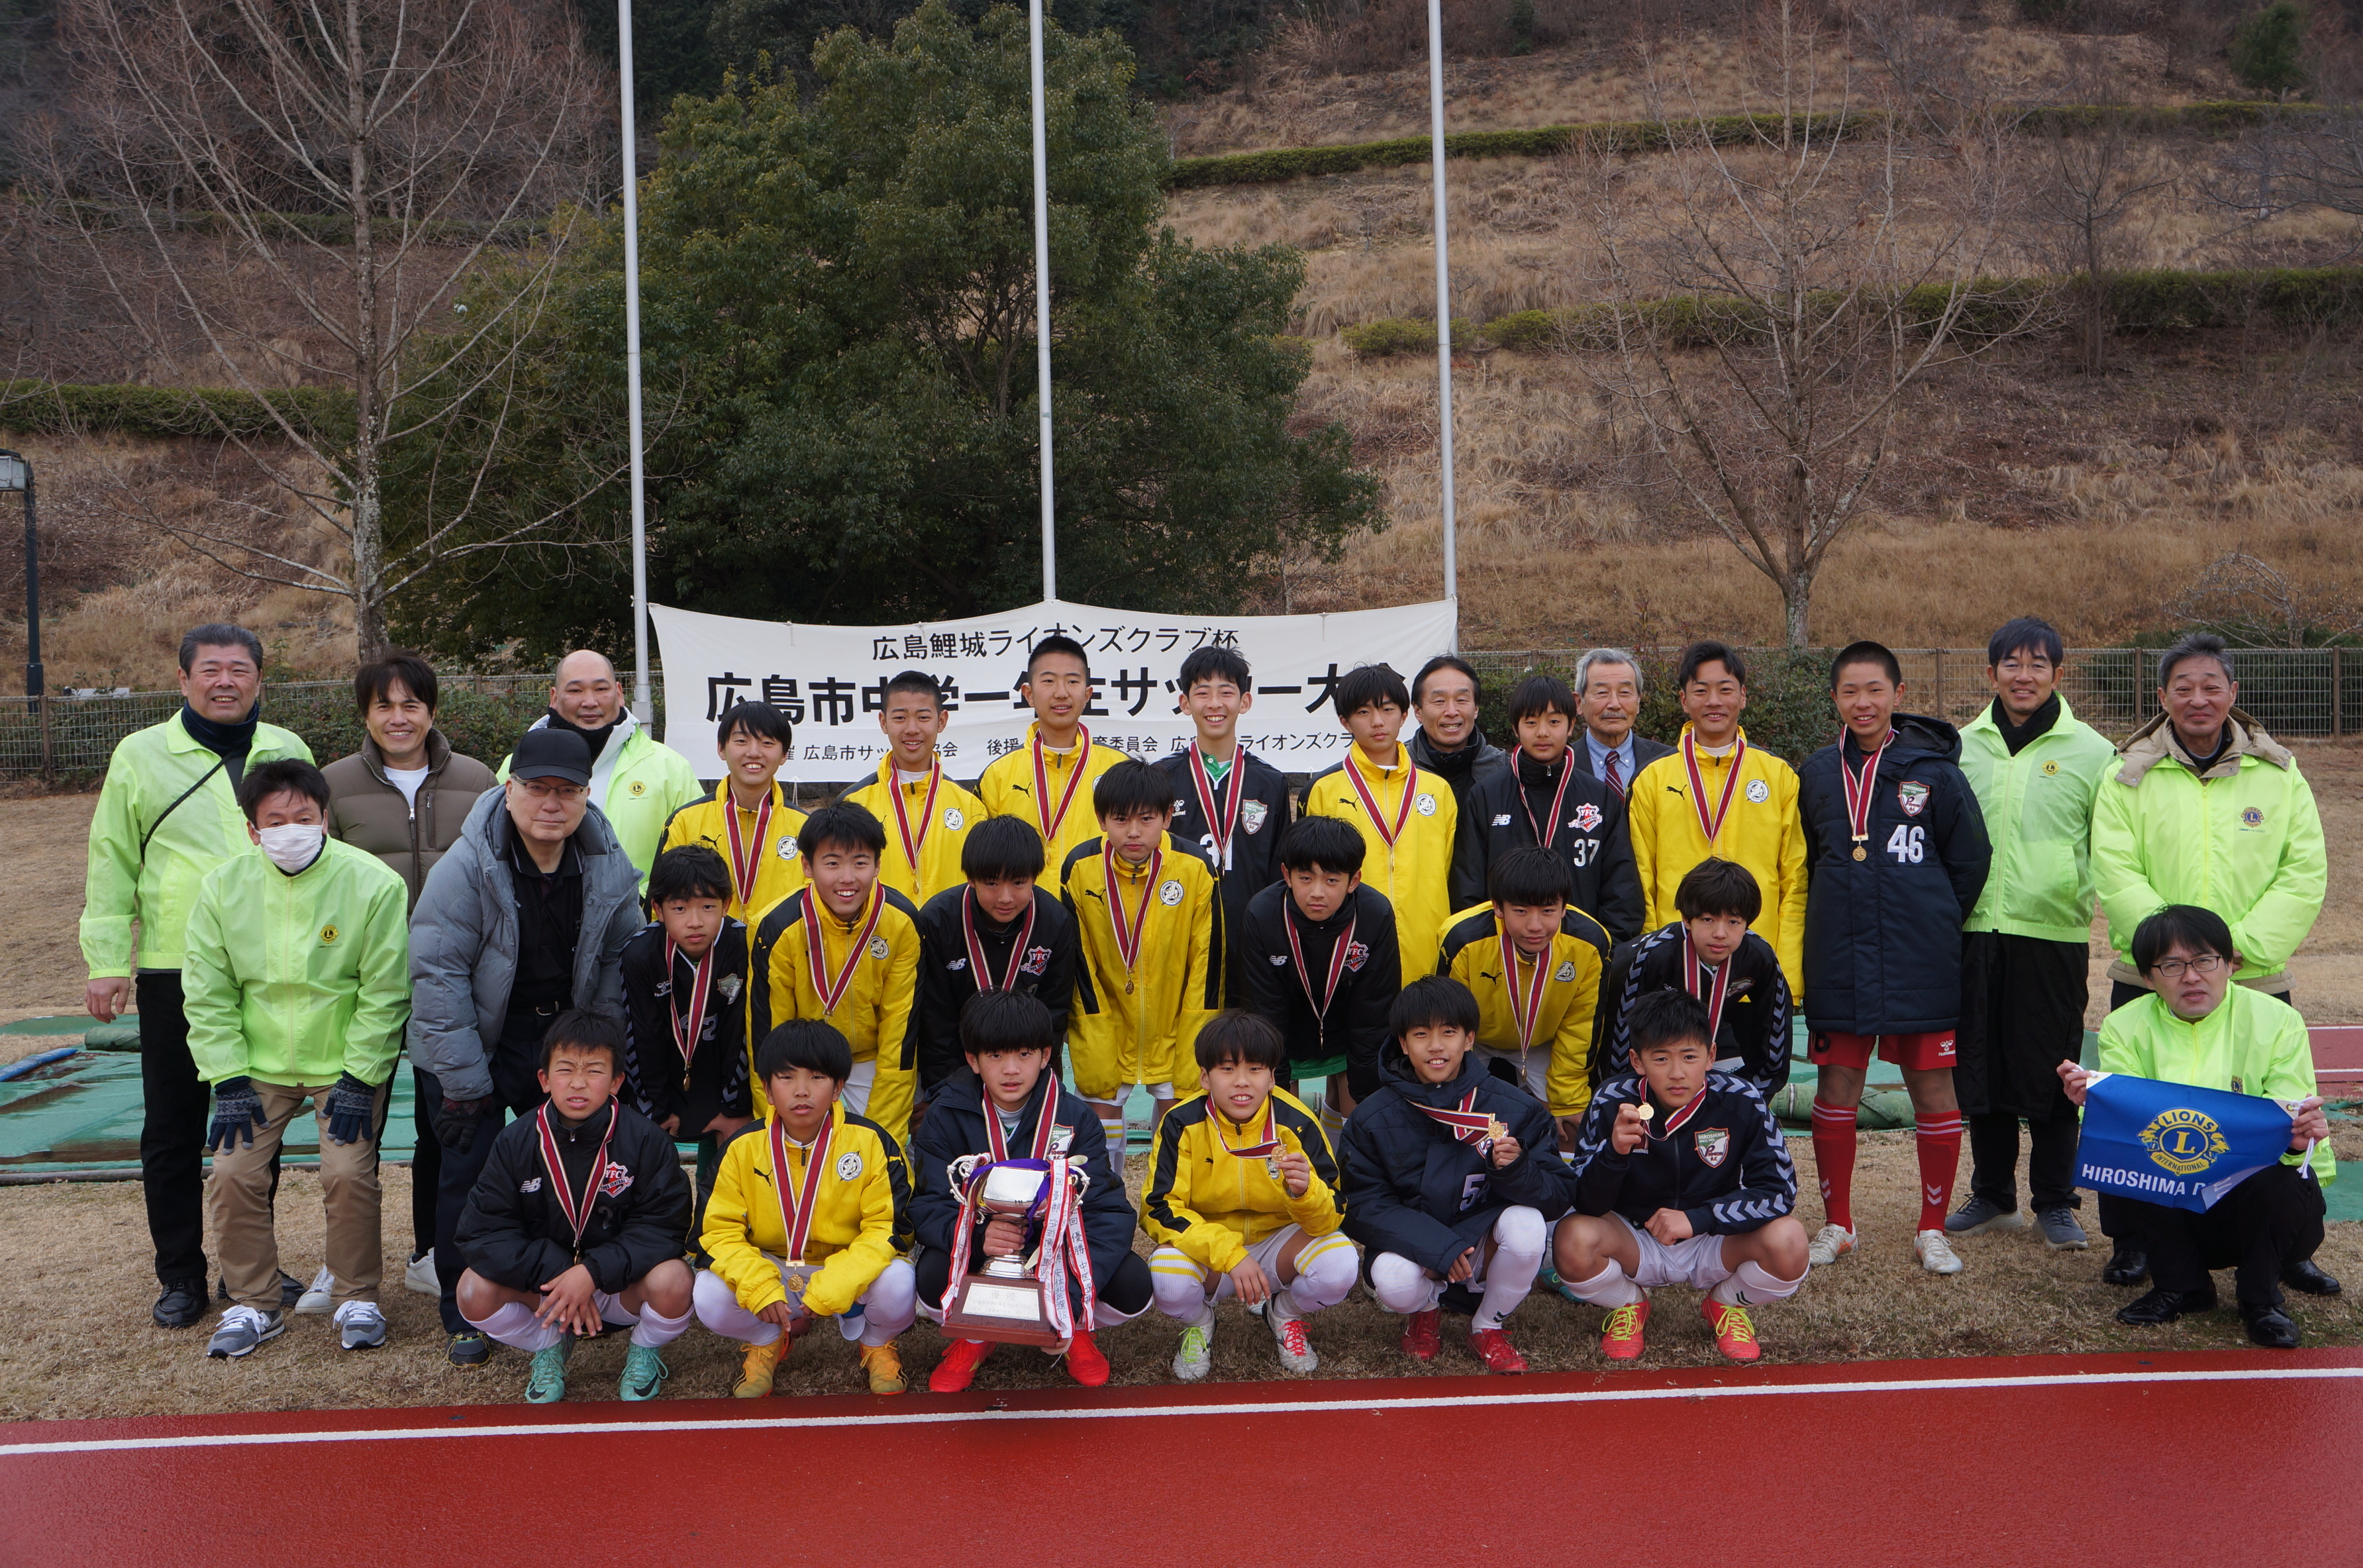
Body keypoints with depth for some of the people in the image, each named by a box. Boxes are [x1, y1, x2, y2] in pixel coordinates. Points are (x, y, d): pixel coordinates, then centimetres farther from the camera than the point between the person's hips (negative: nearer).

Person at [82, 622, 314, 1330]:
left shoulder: (289, 753, 7)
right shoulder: (141, 755, 1)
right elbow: (111, 868, 2)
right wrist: (107, 963, -3)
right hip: (175, 973, -2)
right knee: (173, 1130, 5)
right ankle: (181, 1275, 17)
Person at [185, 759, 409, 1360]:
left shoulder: (372, 883, -16)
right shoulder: (222, 887, -7)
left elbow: (384, 993, -11)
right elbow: (207, 995, -1)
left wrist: (360, 1078, -13)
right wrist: (228, 1080, -6)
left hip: (347, 1063, -3)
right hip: (258, 1064, 3)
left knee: (349, 1174, -12)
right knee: (232, 1176, -4)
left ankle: (356, 1299, 10)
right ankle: (253, 1305, 15)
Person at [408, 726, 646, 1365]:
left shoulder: (609, 868, -6)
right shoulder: (466, 867, -19)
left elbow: (620, 960, 5)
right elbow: (438, 975, -18)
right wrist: (463, 1082, -18)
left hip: (565, 1036, 4)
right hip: (478, 1042, -3)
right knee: (468, 1173, 1)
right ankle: (464, 1318, 16)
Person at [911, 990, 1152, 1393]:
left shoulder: (1075, 1118, -12)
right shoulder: (946, 1115, -12)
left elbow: (1109, 1211, -20)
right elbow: (927, 1206, -17)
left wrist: (1071, 1295, -37)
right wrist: (977, 1236, -41)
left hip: (1059, 1250, 0)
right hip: (974, 1253, 0)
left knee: (1133, 1286, -27)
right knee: (932, 1276, -33)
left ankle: (1078, 1330, 10)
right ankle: (975, 1337, 4)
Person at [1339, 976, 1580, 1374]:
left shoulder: (1515, 1108, -8)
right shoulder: (1372, 1120, -7)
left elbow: (1559, 1196, -9)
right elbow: (1364, 1207, -11)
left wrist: (1516, 1170, -32)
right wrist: (1438, 1248, -25)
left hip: (1485, 1244, 1)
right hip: (1412, 1245, -1)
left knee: (1526, 1225, -30)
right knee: (1394, 1282, -34)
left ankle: (1488, 1327, 0)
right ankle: (1426, 1308, 8)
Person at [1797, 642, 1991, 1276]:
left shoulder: (1932, 771, -3)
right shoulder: (1818, 774, 6)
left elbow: (1971, 861, 4)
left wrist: (1933, 926, 6)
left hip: (1920, 961, -2)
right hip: (1838, 958, 2)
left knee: (1932, 1086, 4)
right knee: (1836, 1086, 6)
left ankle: (1932, 1228, 18)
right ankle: (1836, 1223, 20)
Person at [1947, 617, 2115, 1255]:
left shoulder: (2091, 752, 0)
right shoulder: (1962, 748, 8)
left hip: (2054, 934, -3)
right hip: (1974, 932, 3)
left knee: (2050, 1075, 2)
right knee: (1978, 1069, 10)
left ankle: (2056, 1203, 16)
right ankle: (1993, 1196, 24)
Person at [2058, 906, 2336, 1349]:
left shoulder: (2277, 1021, -4)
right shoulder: (2125, 1028, -1)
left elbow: (2293, 1130, -15)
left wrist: (2301, 1137, -40)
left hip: (2257, 1200, -1)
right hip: (2171, 1203, 1)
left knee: (2279, 1179, -33)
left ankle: (2261, 1296, -3)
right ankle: (2181, 1286, -2)